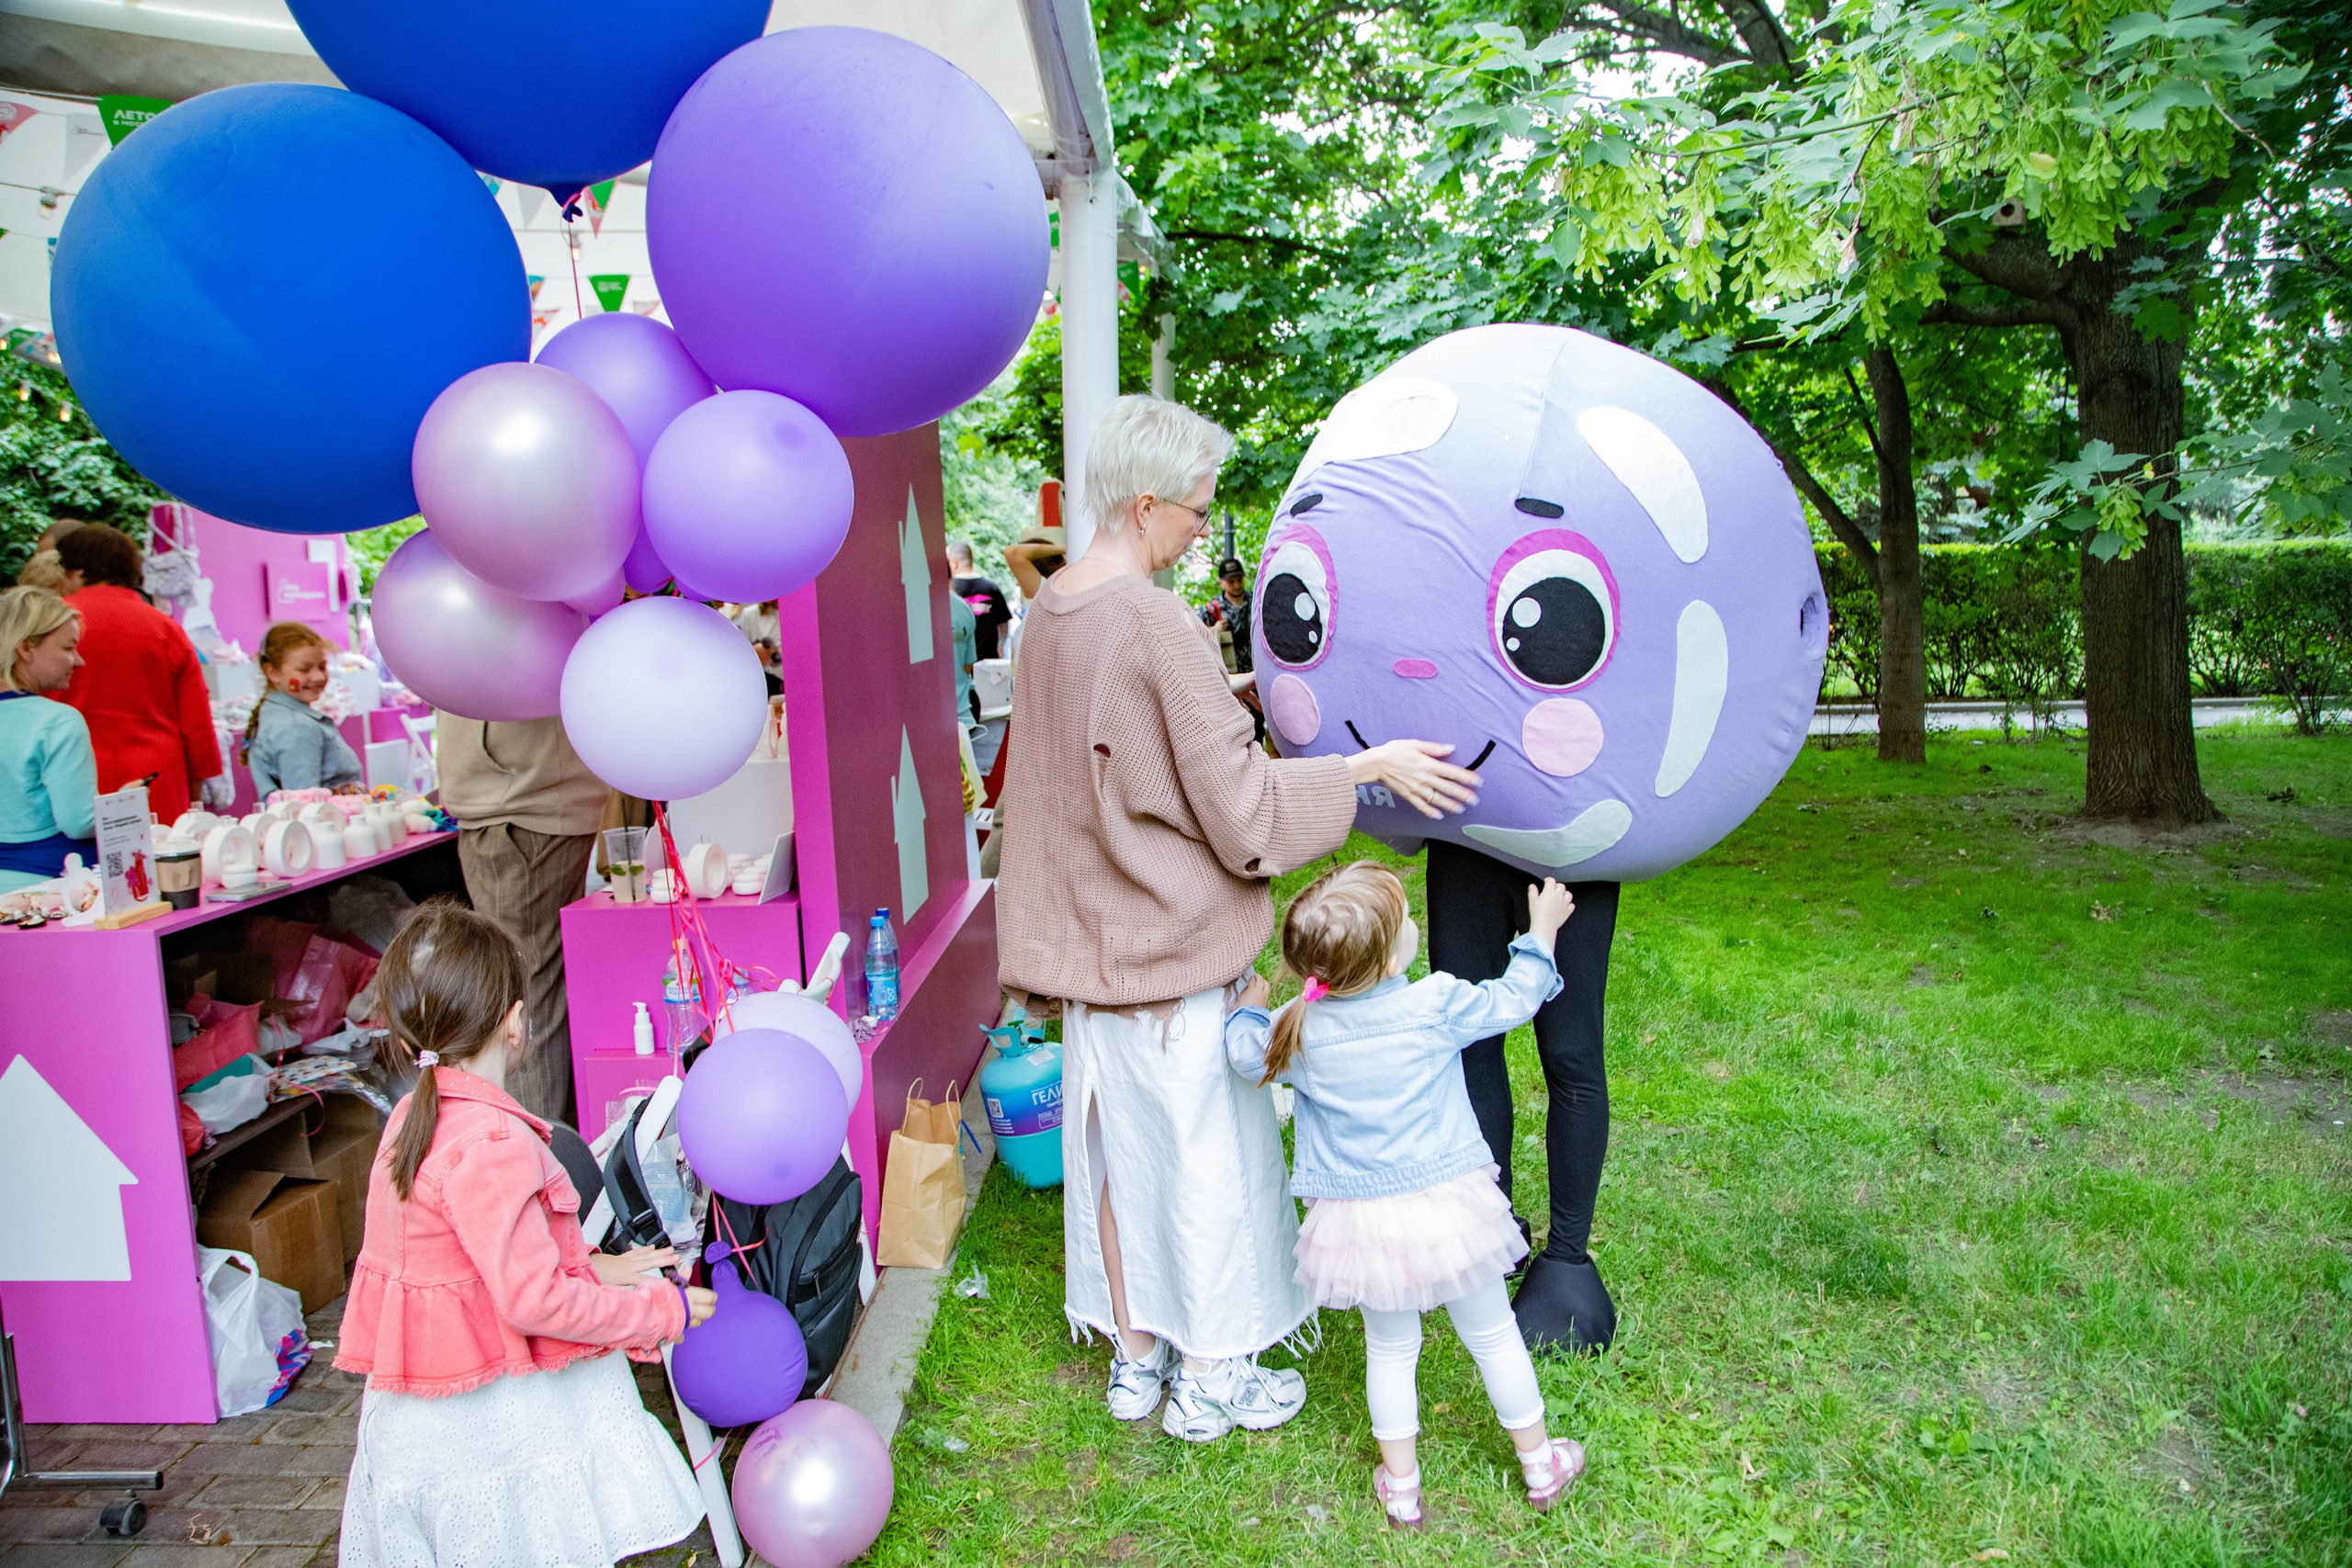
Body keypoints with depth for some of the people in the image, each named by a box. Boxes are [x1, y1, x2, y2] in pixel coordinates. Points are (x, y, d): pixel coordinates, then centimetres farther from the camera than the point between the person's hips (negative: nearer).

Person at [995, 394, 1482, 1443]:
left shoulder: (1049, 607, 3)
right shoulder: (1155, 622, -22)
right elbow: (1241, 807, -19)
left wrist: (1218, 699, 25)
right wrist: (1370, 766, -11)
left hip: (1091, 932, 8)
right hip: (1172, 935, -8)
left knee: (1115, 1135, 17)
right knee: (1204, 1142, 8)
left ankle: (1134, 1355, 33)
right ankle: (1209, 1378, 24)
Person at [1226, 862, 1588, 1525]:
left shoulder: (1299, 1029, -12)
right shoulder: (1437, 1005, -19)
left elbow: (1248, 1054, 8)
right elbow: (1511, 999, -2)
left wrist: (1249, 1005, 28)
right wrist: (1541, 931, 13)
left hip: (1358, 1220, 2)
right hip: (1446, 1206, -1)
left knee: (1390, 1348, 21)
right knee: (1492, 1334, 19)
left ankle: (1401, 1483, 32)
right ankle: (1539, 1463, 36)